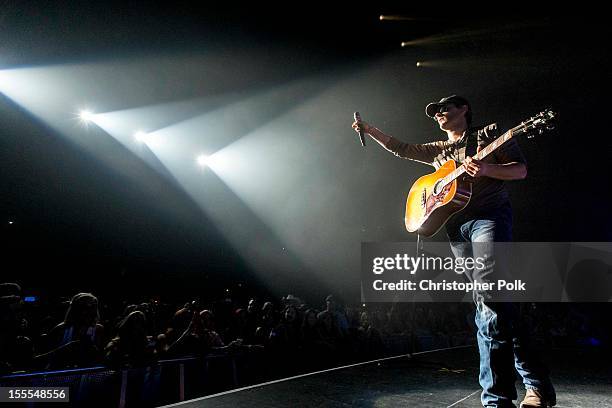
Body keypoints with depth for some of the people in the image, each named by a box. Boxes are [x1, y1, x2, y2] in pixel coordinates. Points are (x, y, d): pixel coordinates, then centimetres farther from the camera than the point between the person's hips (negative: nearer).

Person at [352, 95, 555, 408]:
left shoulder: (490, 133, 12)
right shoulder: (438, 150, 27)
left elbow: (521, 170, 4)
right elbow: (401, 149, 27)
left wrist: (486, 168, -14)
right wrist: (368, 130, 21)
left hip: (489, 215, -5)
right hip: (456, 226, 5)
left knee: (490, 295, -20)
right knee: (492, 303, 3)